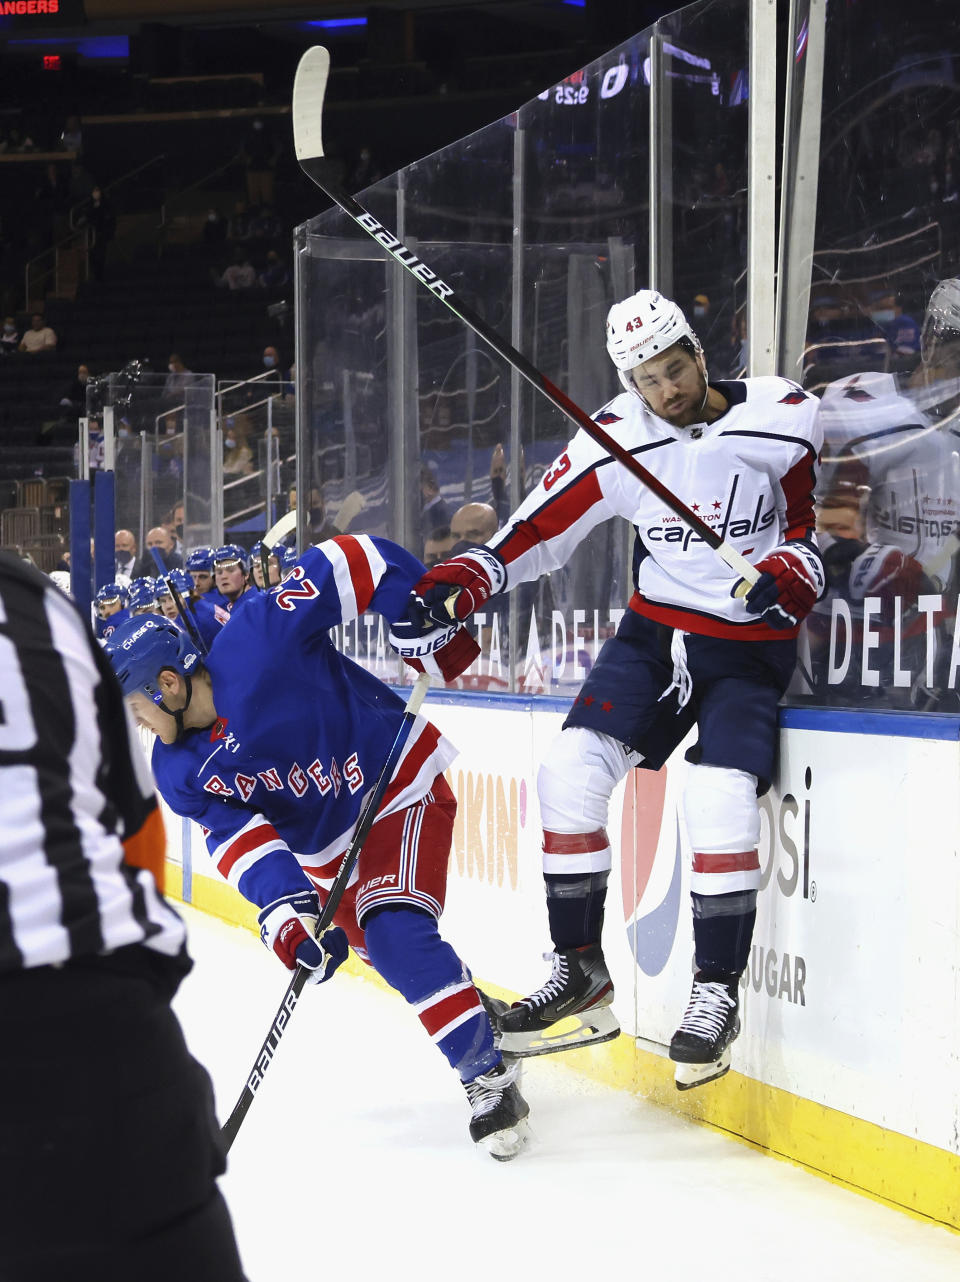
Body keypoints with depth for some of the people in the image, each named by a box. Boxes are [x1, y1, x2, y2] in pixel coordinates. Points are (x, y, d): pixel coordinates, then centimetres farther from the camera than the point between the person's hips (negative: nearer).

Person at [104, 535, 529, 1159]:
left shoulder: (258, 642, -28)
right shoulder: (177, 772, -8)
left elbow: (356, 561, -27)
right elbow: (239, 838, -19)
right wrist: (285, 905, -36)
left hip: (402, 789, -8)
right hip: (326, 849, 8)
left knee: (396, 933, -24)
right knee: (369, 943, 18)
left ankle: (490, 1075, -14)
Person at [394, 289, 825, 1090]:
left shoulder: (782, 418, -11)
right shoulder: (616, 441, -5)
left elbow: (821, 524, -2)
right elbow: (536, 531, -3)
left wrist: (787, 575, -23)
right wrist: (458, 587, -17)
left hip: (751, 645, -3)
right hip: (656, 630, 3)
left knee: (721, 794, -23)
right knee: (572, 767, -14)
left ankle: (718, 991, -5)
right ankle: (580, 969, 2)